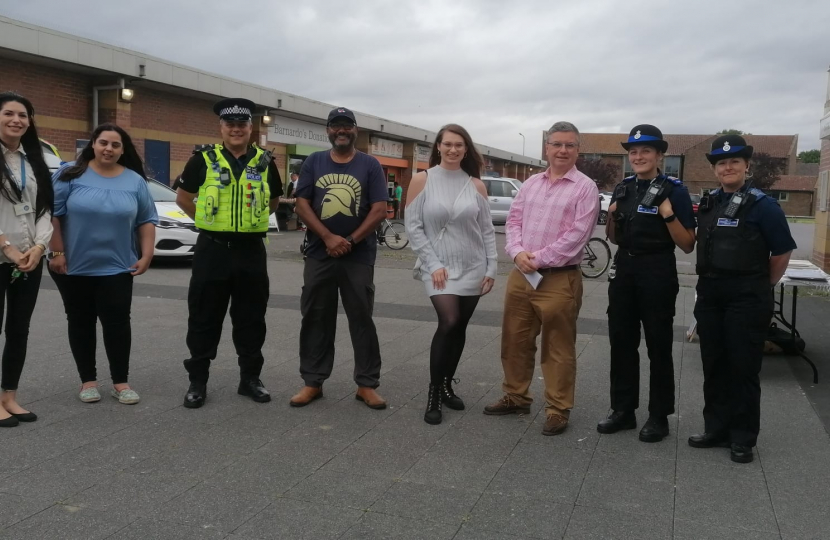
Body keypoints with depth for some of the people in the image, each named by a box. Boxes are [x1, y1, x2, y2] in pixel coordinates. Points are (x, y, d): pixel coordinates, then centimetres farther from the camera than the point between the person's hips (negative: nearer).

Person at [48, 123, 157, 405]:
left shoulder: (135, 181, 3)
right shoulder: (70, 174, -4)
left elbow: (147, 221, 6)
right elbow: (52, 215, -5)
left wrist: (146, 256, -2)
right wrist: (57, 252, -9)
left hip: (117, 267, 1)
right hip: (74, 267, -1)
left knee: (117, 323, 0)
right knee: (80, 323, 9)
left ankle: (120, 382, 11)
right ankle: (88, 380, 20)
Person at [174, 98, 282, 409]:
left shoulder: (264, 162, 5)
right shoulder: (203, 159, -1)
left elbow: (273, 201, 19)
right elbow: (182, 198, 9)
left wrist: (251, 219, 9)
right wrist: (209, 220, 4)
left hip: (251, 251, 2)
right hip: (212, 249, -1)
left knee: (251, 318, 9)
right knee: (204, 318, 4)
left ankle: (250, 378, 22)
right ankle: (197, 381, 16)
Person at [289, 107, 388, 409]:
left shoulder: (370, 165, 4)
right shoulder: (314, 162, 8)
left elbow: (379, 210, -3)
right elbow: (302, 205, 1)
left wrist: (351, 241, -12)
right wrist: (328, 238, -12)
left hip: (359, 256, -2)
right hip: (319, 254, 2)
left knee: (361, 319, 2)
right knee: (315, 318, 6)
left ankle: (366, 384, 10)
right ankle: (313, 382, 17)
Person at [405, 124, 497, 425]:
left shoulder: (476, 185, 5)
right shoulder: (422, 180, -2)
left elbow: (487, 230, 7)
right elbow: (413, 226, -5)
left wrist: (491, 268, 1)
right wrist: (433, 264, -12)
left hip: (472, 268, 3)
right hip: (439, 268, -3)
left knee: (459, 328, 8)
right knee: (449, 323, -19)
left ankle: (447, 385, 27)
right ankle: (433, 393, -4)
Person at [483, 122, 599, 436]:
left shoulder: (585, 188, -4)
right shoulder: (531, 184, 13)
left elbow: (576, 236, -13)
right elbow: (513, 221, 9)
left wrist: (539, 258, -15)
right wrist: (518, 253, -9)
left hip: (559, 280, -6)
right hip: (521, 275, 6)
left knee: (558, 350, 4)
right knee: (515, 341, 14)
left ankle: (557, 410, 16)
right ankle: (516, 397, 31)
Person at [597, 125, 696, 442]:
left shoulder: (674, 190, -8)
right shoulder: (623, 188, 8)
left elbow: (687, 246, -9)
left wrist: (668, 214, -21)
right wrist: (612, 217, -3)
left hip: (658, 275, -5)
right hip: (624, 272, 6)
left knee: (658, 347, 6)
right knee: (621, 343, 11)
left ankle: (659, 417, 18)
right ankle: (623, 410, 23)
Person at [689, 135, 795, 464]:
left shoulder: (762, 205, -9)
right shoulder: (708, 203, 8)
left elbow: (782, 252, -4)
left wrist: (762, 287, 3)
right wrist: (711, 281, 12)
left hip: (747, 300, -6)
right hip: (709, 296, 6)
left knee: (743, 368, 2)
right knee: (713, 366, 12)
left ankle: (743, 439, 15)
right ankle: (716, 429, 24)